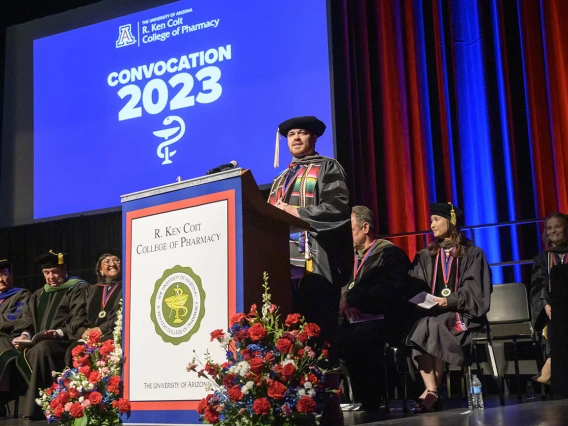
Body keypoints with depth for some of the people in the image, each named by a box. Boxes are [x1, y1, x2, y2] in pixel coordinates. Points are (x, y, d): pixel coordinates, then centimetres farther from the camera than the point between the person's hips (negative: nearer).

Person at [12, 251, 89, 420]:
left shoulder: (79, 289, 5)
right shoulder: (39, 295, 25)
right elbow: (27, 320, 16)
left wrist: (60, 333, -24)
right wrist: (25, 335, -6)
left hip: (66, 343, -6)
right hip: (39, 343, 6)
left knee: (41, 349, -35)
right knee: (24, 354, -27)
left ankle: (33, 409, -32)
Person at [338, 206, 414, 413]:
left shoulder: (389, 252, -3)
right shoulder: (352, 254, 19)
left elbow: (388, 291, -16)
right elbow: (345, 285, 12)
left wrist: (352, 299, -18)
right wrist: (346, 300, -12)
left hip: (384, 319, -6)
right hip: (357, 318, 6)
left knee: (361, 335, -38)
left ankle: (371, 402, -23)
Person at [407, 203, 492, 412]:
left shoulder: (473, 254, 8)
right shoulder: (425, 256, 20)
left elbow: (474, 290, -3)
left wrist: (450, 301, -17)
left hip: (460, 312, -3)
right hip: (431, 312, 3)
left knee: (433, 327, -35)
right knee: (417, 330, -31)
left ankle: (432, 391, -29)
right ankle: (432, 390, -36)